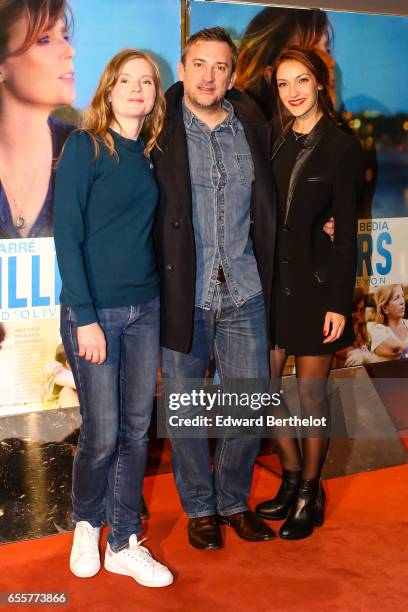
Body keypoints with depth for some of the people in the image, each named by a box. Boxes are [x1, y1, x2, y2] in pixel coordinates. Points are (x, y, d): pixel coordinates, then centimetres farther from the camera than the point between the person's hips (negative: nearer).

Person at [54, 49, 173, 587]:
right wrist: (85, 318, -15)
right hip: (94, 312, -5)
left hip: (145, 309, 5)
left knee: (137, 430, 9)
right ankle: (86, 523, 29)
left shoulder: (150, 154, 9)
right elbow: (66, 235, -11)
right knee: (102, 436, 1)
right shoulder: (85, 146, -6)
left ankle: (124, 544, 23)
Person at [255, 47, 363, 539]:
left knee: (311, 395, 5)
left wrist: (338, 303, -11)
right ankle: (293, 481, 29)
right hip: (271, 279, 5)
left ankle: (309, 496, 23)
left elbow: (346, 231, -8)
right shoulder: (274, 142, 9)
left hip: (315, 282, -5)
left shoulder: (341, 147, -5)